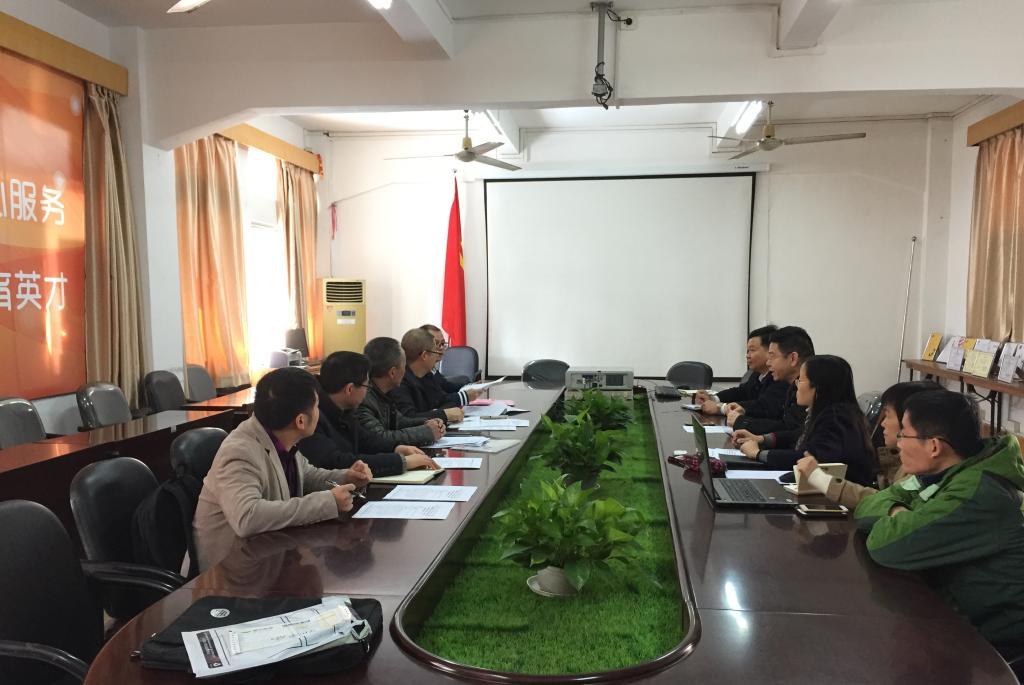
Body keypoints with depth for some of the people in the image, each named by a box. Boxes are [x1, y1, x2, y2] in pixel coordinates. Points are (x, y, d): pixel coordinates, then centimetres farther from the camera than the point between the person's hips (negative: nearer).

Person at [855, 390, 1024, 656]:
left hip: (994, 643, -7)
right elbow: (869, 507, 4)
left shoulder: (976, 495, -27)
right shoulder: (939, 474, 1)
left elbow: (885, 544, -29)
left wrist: (898, 520, -9)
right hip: (960, 619, 7)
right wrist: (899, 514, -15)